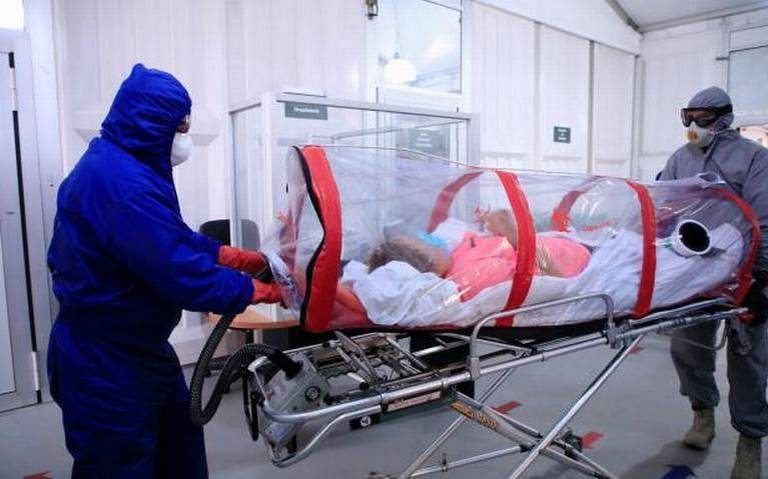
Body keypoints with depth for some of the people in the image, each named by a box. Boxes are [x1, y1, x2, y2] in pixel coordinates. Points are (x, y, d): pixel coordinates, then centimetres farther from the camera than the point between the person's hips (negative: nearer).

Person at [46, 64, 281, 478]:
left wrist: (250, 260, 3)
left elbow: (178, 240, 10)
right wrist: (263, 290, -17)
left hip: (134, 349, 10)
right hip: (105, 362, -10)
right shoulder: (121, 182, -29)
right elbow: (183, 275, -30)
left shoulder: (118, 166, 6)